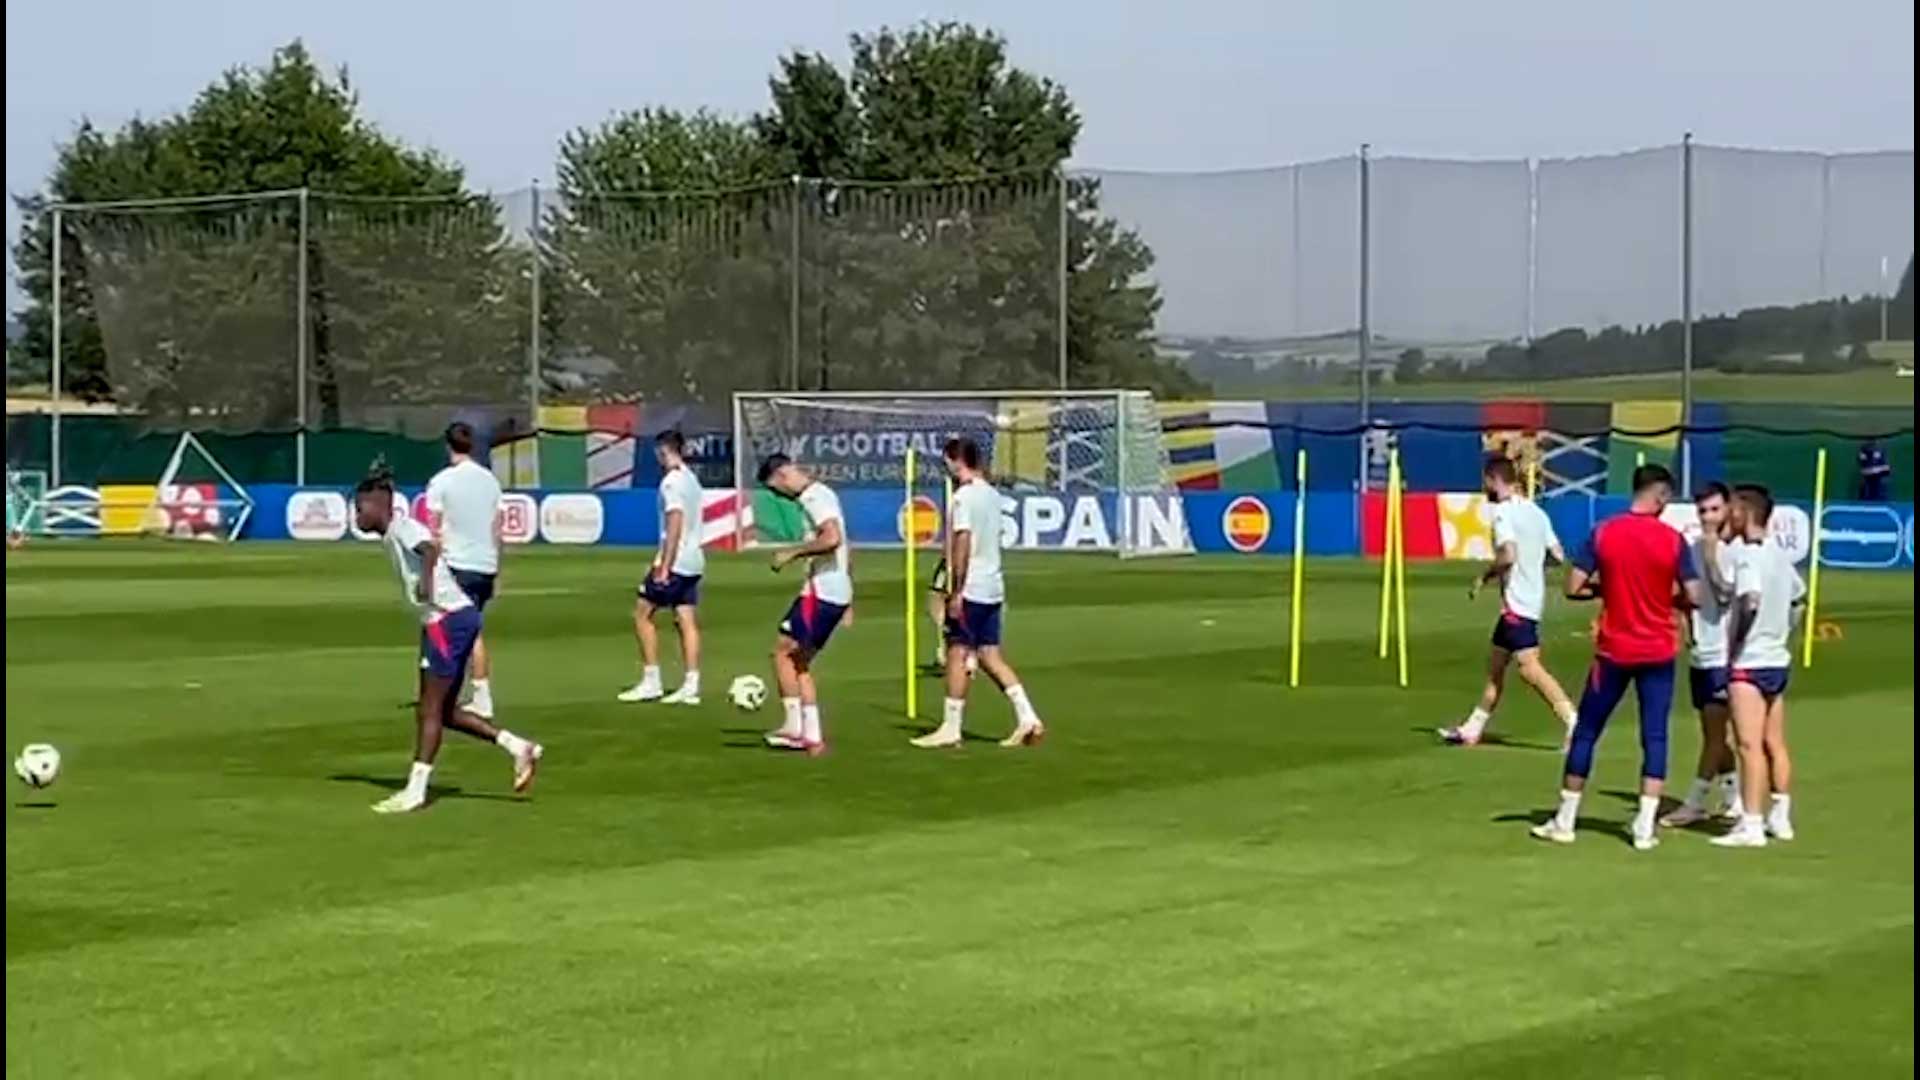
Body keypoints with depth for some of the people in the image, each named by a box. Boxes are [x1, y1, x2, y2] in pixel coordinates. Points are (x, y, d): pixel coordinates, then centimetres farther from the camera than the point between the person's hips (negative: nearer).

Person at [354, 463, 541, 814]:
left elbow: (430, 549, -30)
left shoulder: (402, 528, -10)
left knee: (430, 709, -7)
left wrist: (426, 582, -48)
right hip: (442, 620, 10)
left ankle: (415, 790, -4)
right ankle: (517, 747, 11)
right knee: (444, 711, 11)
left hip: (448, 619, -10)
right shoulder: (393, 537, 19)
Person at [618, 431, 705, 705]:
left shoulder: (671, 481, -13)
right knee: (687, 621, 5)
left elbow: (675, 524, -20)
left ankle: (650, 682, 0)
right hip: (693, 561, 8)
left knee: (642, 614, 1)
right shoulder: (691, 478, 15)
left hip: (674, 562, -8)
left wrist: (664, 567, -20)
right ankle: (691, 686, 1)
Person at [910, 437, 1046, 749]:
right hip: (993, 586, 8)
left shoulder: (964, 497, -13)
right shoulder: (991, 494, 13)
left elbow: (962, 544, -18)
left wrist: (956, 591, -18)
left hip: (971, 589, -8)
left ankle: (951, 728, 1)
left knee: (957, 654, -2)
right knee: (990, 655, 9)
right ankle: (1028, 718, 3)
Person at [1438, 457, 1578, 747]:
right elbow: (1557, 555, 11)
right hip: (1531, 600, 10)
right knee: (1495, 664, 17)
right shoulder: (1536, 512, 12)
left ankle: (1573, 723, -20)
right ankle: (1472, 729, 25)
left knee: (1530, 668, -13)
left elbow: (1508, 555, -25)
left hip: (1517, 602, -10)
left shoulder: (1504, 511, -13)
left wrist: (1484, 577, -10)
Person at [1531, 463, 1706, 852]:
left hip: (1613, 650, 1)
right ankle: (1645, 827, 1)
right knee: (1654, 736, 5)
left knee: (1586, 732, 10)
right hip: (1658, 652, -1)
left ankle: (1564, 822, 16)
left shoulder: (1603, 533, -5)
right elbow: (1692, 597, -8)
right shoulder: (1674, 540, -7)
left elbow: (1574, 588, -6)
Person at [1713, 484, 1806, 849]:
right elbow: (1797, 596, 20)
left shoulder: (1750, 558, -16)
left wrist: (1734, 643, -18)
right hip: (1778, 659, 9)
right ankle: (1781, 817, 18)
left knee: (1750, 745, -8)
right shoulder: (1780, 555, 10)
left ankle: (1750, 824, -9)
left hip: (1749, 664, -9)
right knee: (1775, 744, 13)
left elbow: (1750, 602, -29)